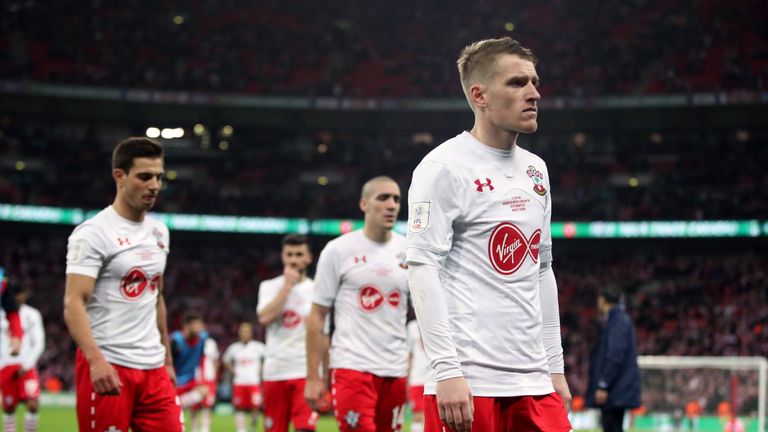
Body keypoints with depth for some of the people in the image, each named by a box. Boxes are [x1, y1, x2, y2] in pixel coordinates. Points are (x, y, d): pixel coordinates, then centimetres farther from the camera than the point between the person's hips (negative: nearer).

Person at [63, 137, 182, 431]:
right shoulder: (94, 233, -10)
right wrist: (96, 360, -30)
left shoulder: (159, 232, 14)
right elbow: (73, 303, -17)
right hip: (107, 366, -7)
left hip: (153, 367, 7)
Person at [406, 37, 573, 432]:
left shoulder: (535, 170, 16)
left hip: (534, 382, 7)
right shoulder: (444, 167, -7)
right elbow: (423, 269, -13)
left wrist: (555, 367, 17)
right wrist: (447, 371, -19)